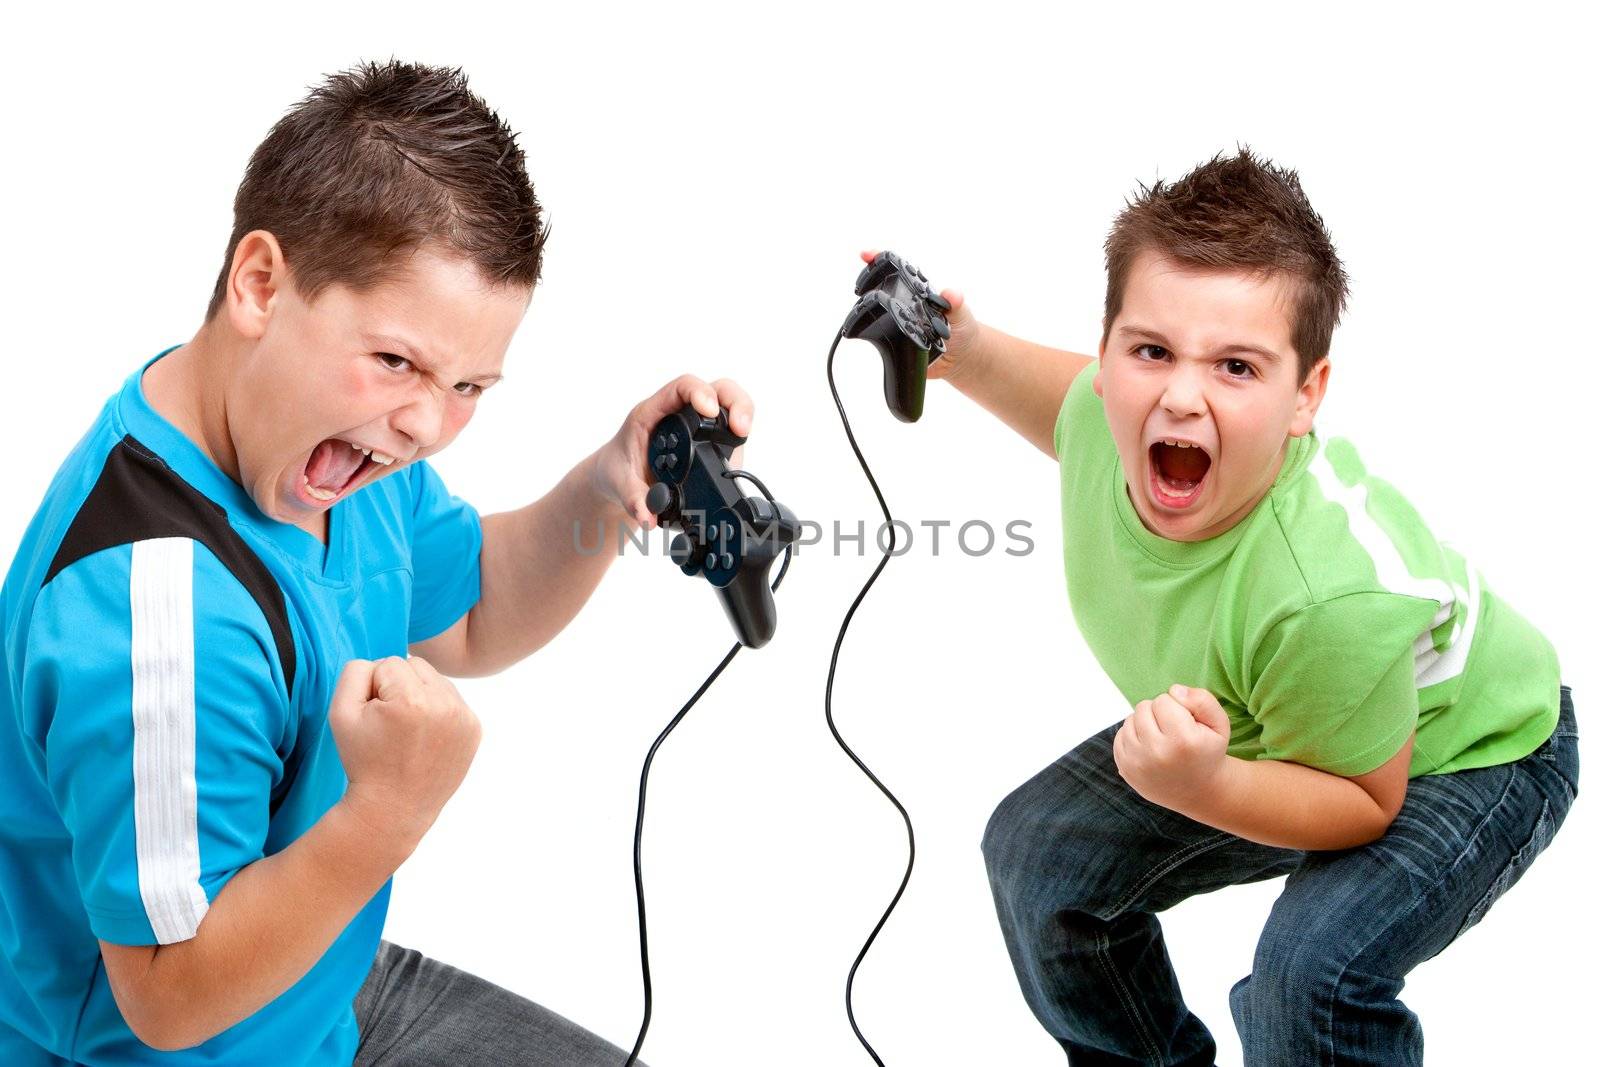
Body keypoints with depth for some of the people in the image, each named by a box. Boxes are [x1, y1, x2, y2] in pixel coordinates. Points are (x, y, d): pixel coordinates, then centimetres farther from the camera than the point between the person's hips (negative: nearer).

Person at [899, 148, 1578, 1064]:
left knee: (1314, 968, -32)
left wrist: (1205, 792, -46)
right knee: (1039, 847, 3)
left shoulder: (1337, 596, -45)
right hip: (1255, 727, 7)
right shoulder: (1111, 409, -25)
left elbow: (1363, 802, -28)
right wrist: (968, 353, -11)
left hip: (1467, 754, -7)